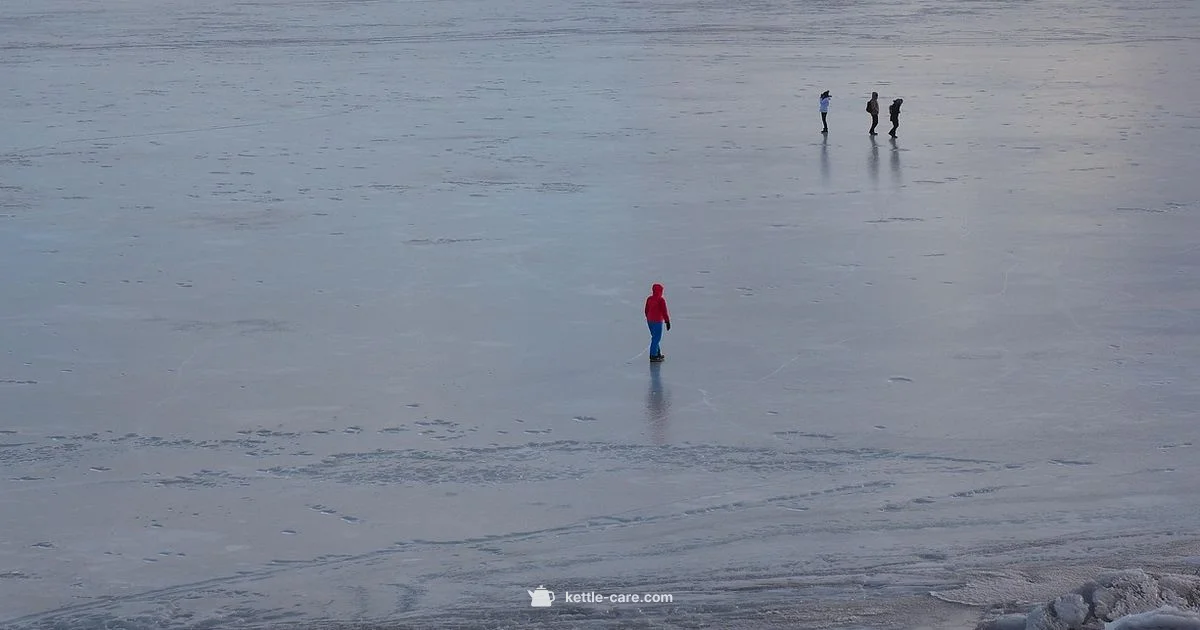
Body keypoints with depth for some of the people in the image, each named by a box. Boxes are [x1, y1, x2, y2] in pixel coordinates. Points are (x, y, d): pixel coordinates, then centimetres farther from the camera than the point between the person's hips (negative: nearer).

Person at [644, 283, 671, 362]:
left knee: (655, 338, 18)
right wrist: (668, 322, -10)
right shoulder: (661, 300, -15)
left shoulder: (649, 299, 6)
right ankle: (653, 356, -6)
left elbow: (646, 311, 13)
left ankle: (658, 353, 26)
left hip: (650, 321, 8)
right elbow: (664, 312, -16)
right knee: (656, 338, -4)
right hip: (657, 321, -8)